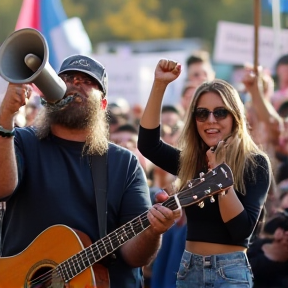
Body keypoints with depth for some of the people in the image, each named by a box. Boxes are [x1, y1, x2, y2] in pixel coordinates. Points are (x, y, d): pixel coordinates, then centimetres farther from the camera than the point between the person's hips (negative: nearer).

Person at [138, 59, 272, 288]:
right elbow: (148, 144, -9)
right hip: (189, 269, 5)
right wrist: (160, 85, -12)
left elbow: (242, 230, -16)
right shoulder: (191, 162, 7)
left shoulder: (255, 164, -6)